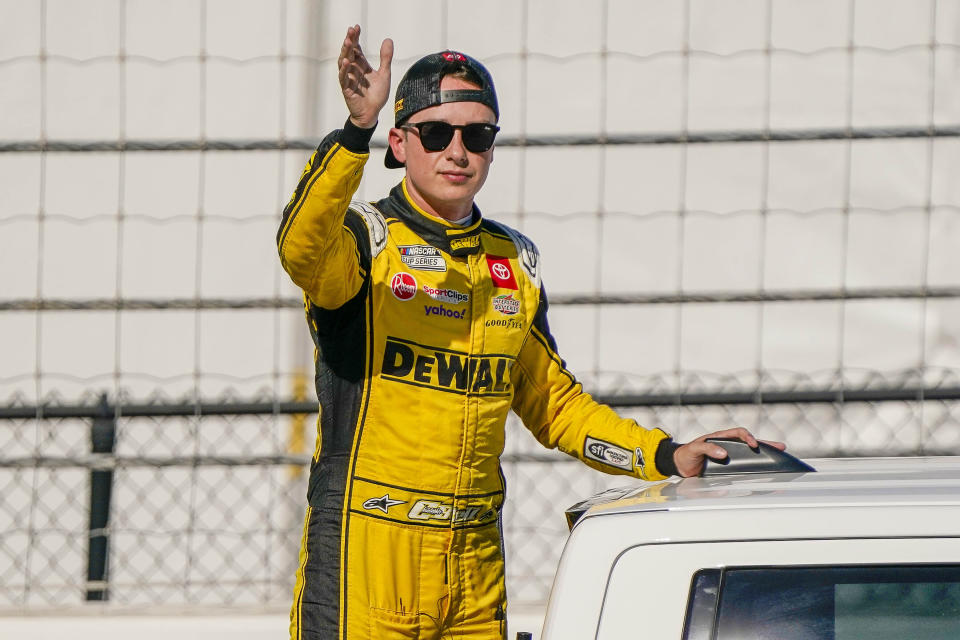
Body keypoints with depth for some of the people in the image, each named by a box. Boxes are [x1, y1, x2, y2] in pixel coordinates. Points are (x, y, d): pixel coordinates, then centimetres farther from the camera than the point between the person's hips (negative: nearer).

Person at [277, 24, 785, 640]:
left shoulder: (514, 262, 16)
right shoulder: (367, 238, -2)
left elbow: (553, 403, 25)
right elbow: (302, 248, -27)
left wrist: (666, 455, 12)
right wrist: (356, 131, -41)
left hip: (476, 559, 5)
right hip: (366, 538, -5)